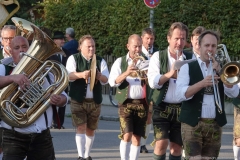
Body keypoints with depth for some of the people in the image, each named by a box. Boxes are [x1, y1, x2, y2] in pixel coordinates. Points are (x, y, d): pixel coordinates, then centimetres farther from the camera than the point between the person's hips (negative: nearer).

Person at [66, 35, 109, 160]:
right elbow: (69, 75, -14)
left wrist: (99, 76, -26)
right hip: (78, 100, -3)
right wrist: (81, 74, -34)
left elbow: (105, 80, -2)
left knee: (90, 130, 10)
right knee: (80, 128, -11)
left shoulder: (100, 61, 8)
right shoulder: (73, 59, 1)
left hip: (95, 101, 3)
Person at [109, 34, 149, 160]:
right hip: (126, 103, -2)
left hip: (142, 103, 2)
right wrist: (126, 73, -20)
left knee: (137, 137, 3)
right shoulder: (120, 62, 5)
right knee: (127, 135, -12)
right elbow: (112, 82, -6)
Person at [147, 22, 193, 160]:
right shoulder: (158, 57, -1)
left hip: (182, 108, 2)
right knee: (161, 143, -13)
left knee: (177, 146, 7)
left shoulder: (191, 59, 4)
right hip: (162, 107, -2)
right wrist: (170, 73, -22)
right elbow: (153, 82, -11)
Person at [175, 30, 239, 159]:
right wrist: (202, 83, -23)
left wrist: (220, 72, -10)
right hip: (192, 124, -4)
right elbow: (180, 95, -11)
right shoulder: (188, 67, 2)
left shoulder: (220, 68, 13)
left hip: (215, 125, 4)